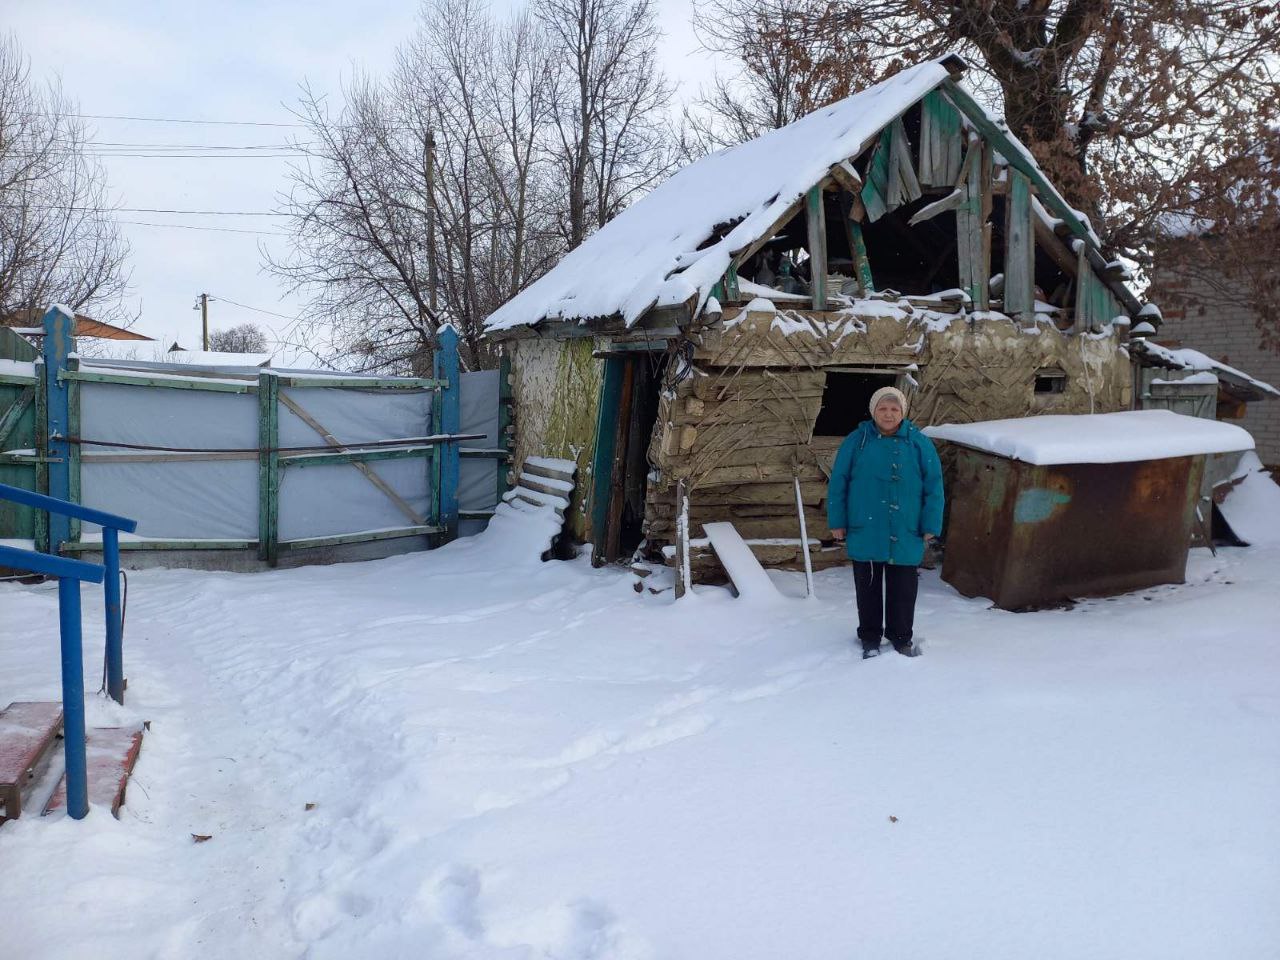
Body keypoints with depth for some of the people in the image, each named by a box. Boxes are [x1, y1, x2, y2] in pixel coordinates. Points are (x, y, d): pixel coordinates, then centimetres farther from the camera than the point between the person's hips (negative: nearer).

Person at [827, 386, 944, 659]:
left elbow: (933, 487, 0)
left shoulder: (919, 443, -2)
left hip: (905, 535, 0)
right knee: (868, 587, 11)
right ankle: (870, 637, 26)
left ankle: (902, 637, 27)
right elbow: (838, 484, 1)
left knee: (903, 589, 9)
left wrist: (930, 526, -3)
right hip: (865, 532, 0)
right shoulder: (856, 441, -2)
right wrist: (837, 522, 0)